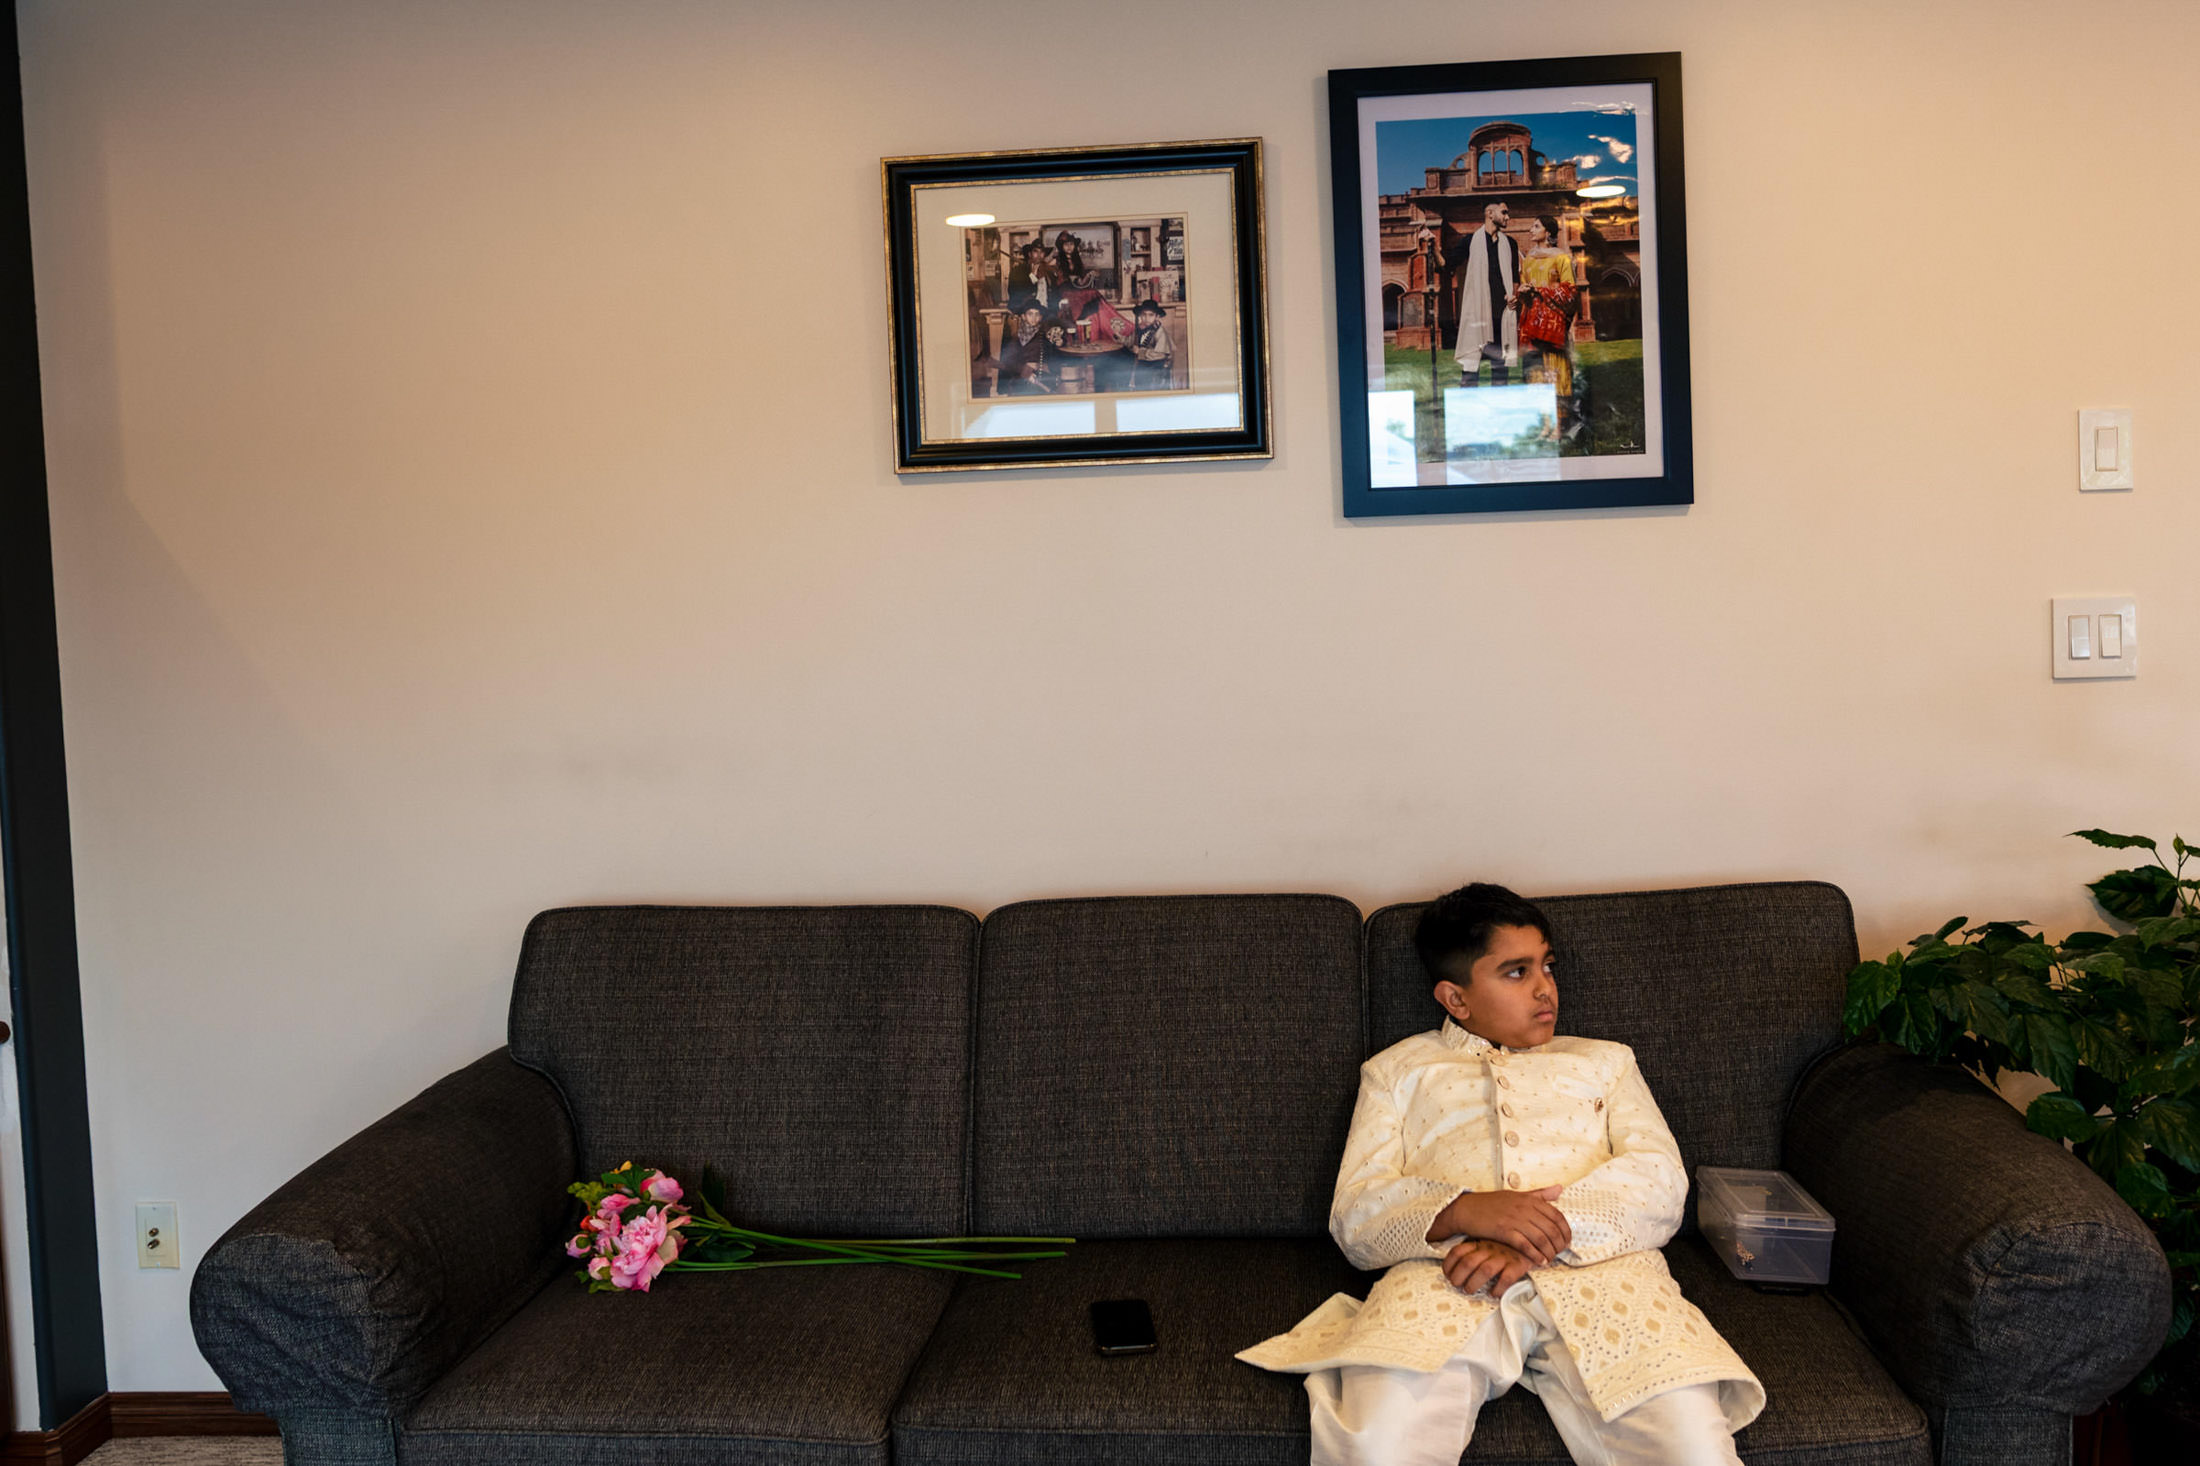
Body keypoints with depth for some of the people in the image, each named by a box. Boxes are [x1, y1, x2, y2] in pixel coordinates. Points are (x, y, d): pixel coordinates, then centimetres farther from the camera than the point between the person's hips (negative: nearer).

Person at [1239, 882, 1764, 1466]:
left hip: (1598, 1269, 2)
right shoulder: (1396, 1070, 27)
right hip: (1443, 1277, -1)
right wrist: (1465, 1210, -11)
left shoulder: (1605, 1061, 32)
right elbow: (1355, 1213, 12)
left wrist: (1551, 1229, -8)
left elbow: (1660, 1178, 12)